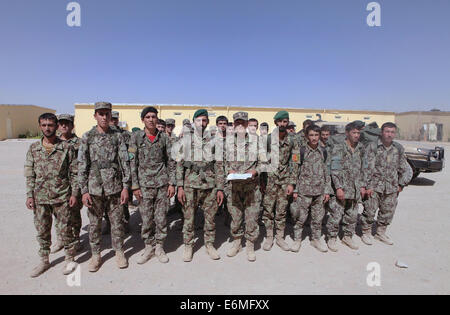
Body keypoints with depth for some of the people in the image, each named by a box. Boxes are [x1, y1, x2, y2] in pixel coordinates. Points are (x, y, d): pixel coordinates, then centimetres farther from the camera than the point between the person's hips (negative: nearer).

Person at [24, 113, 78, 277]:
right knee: (42, 231, 14)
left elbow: (74, 173, -3)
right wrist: (29, 195, 2)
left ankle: (70, 259, 24)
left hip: (62, 197, -3)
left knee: (65, 229, 6)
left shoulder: (67, 147, -4)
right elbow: (30, 174, 8)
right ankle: (44, 261, 32)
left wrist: (74, 193, -7)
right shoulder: (33, 148, 5)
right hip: (40, 198, 3)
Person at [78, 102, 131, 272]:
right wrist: (84, 191, -5)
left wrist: (126, 187, -5)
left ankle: (119, 252, 26)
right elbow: (82, 166, 1)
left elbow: (125, 163, 0)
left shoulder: (118, 136, 2)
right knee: (94, 223, 11)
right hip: (94, 188, 0)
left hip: (115, 188, 0)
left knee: (117, 221, 8)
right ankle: (95, 255, 28)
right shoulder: (87, 137, 2)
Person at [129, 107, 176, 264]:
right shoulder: (136, 137, 1)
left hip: (162, 183, 1)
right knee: (146, 219, 5)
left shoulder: (164, 137, 5)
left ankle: (159, 247, 22)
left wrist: (172, 183, 0)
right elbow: (132, 163, 0)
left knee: (161, 217, 5)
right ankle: (149, 247, 23)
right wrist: (135, 186, -4)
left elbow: (171, 162, 6)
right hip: (144, 184, -1)